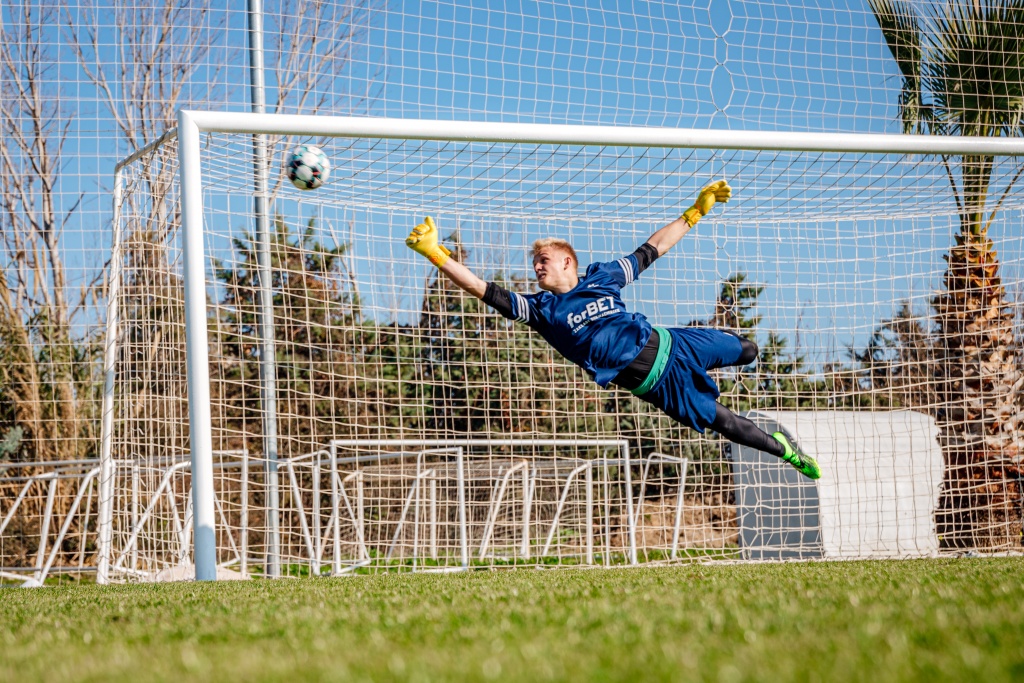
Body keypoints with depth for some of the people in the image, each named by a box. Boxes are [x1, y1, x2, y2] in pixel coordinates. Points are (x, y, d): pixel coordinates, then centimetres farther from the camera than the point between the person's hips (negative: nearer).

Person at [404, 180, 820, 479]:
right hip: (651, 384, -3)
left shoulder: (602, 279, -2)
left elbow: (651, 250, 6)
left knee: (748, 351, 18)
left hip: (666, 344, 3)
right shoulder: (540, 310, -7)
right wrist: (435, 253, -25)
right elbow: (485, 291, -16)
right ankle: (784, 450, 22)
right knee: (721, 422, 0)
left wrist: (696, 211, 4)